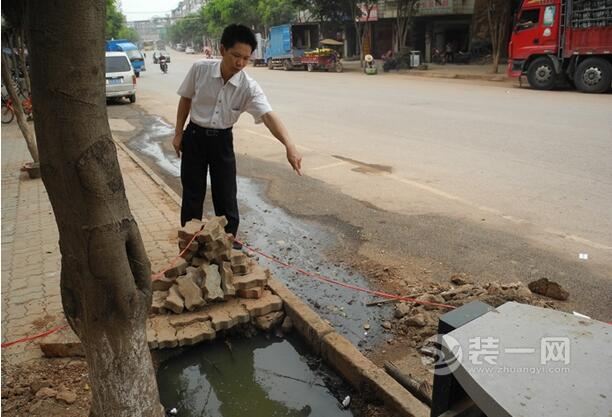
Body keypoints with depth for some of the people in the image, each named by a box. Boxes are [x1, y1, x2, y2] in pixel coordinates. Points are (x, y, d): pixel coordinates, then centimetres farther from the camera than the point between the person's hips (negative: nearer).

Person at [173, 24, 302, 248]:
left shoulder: (249, 87, -19)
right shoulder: (199, 69, -15)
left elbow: (268, 116, -33)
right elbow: (186, 99, 1)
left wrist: (289, 145, -49)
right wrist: (178, 133, 1)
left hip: (222, 140, 0)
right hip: (195, 136, 0)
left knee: (226, 196, 5)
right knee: (192, 195, 8)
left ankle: (229, 241, 24)